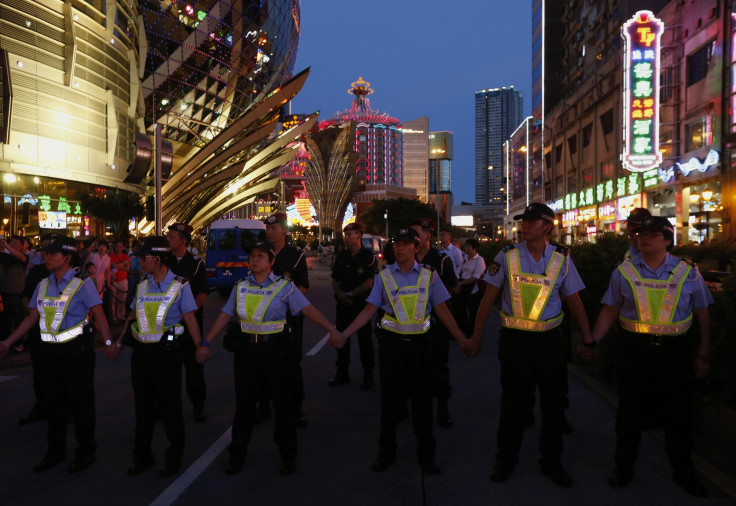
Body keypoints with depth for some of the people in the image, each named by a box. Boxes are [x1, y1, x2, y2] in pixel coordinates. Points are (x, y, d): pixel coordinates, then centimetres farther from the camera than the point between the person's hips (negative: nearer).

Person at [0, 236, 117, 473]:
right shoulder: (43, 285, 8)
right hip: (50, 351, 6)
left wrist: (108, 342, -28)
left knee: (80, 402, 3)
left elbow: (99, 313, -16)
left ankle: (86, 451, 19)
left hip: (76, 349, -6)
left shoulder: (82, 284, -9)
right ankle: (55, 451, 31)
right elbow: (32, 318, 12)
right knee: (52, 402, 15)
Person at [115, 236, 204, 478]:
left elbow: (190, 318, -11)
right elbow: (132, 315, 17)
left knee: (170, 405, 5)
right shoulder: (142, 285, 8)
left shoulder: (179, 286, -8)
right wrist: (118, 342, 15)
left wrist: (200, 346, -17)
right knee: (143, 403, 14)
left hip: (166, 351, -5)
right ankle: (142, 454, 29)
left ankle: (174, 456, 21)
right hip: (141, 350, 5)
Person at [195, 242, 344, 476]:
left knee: (282, 402, 6)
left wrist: (332, 330, -21)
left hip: (276, 349, -3)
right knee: (244, 403, 10)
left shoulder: (285, 286, -2)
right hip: (246, 350, 3)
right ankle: (236, 456, 27)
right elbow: (225, 315, 9)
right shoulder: (241, 287, 8)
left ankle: (288, 456, 23)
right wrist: (205, 343, 5)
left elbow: (308, 309, -11)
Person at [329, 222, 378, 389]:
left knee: (365, 340, 2)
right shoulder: (342, 257, 11)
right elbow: (335, 280, 12)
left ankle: (368, 375, 12)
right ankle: (342, 373, 23)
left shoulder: (368, 257, -6)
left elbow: (368, 283, -13)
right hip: (343, 305, 6)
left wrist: (349, 294, -14)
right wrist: (340, 294, -7)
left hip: (361, 304, -6)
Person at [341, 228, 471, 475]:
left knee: (422, 396, 8)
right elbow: (370, 309, -1)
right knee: (390, 396, 9)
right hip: (391, 341, 0)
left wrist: (461, 339, 0)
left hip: (419, 342, 0)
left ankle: (426, 453, 24)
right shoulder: (383, 276, 2)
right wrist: (343, 334, -9)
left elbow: (441, 310, 4)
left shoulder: (429, 275, 3)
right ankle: (386, 451, 26)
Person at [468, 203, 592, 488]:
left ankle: (551, 461, 32)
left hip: (550, 339, 2)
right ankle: (506, 460, 28)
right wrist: (476, 336, -1)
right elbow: (489, 298, -1)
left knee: (553, 401, 11)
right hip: (515, 339, -1)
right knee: (514, 401, 8)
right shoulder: (507, 256, -5)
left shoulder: (562, 259, -1)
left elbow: (574, 301, 6)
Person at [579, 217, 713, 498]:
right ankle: (623, 466, 28)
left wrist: (702, 355, 3)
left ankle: (683, 471, 33)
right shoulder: (624, 271, 0)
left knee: (678, 412, 12)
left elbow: (702, 316, 6)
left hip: (675, 351, 1)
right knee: (630, 410, 10)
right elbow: (610, 310, 2)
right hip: (634, 349, 0)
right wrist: (592, 340, -8)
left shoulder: (688, 272, 0)